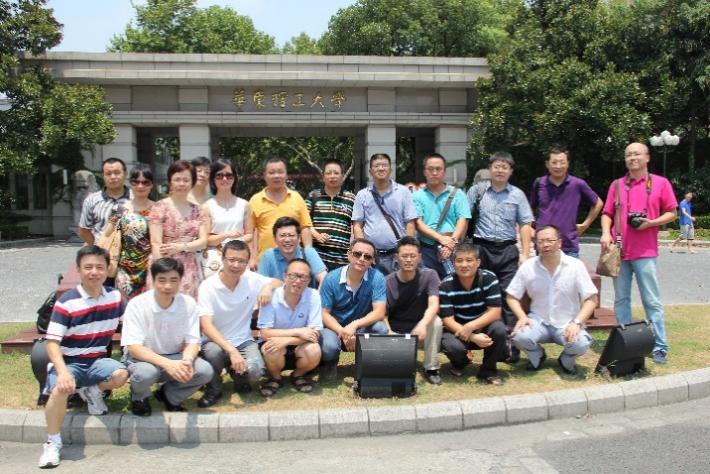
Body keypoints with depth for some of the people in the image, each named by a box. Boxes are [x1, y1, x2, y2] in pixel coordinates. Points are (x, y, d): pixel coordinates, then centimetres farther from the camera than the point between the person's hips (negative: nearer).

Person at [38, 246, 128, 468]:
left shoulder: (115, 297, -1)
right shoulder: (66, 302, -15)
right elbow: (52, 343, -17)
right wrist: (63, 371, -32)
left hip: (97, 360, 3)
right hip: (69, 362, -3)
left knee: (122, 374, -27)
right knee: (61, 389, -34)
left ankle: (92, 391, 7)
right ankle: (53, 443, -11)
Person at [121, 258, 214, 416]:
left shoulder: (189, 303, -10)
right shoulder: (137, 305, -18)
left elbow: (192, 341, -7)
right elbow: (133, 347, -23)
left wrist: (187, 361, -32)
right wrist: (167, 364, -38)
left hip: (175, 358, 3)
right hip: (142, 357, -3)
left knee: (205, 371, -23)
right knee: (145, 373, -36)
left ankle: (168, 396, 7)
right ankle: (139, 397, 2)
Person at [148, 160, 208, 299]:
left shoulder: (196, 209, 11)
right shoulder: (160, 207, -2)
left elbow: (203, 241, 4)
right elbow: (156, 244, -8)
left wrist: (181, 246, -13)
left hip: (191, 270, 4)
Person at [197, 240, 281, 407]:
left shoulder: (251, 280, -5)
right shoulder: (208, 286, -15)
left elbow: (279, 283, 10)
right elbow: (206, 325, -24)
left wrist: (268, 287, -16)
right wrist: (231, 351, -36)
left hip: (243, 341, 2)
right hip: (216, 341, -2)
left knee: (255, 371, -27)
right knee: (214, 352, -37)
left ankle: (238, 376, 13)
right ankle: (214, 389, -4)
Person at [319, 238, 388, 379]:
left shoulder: (377, 278, -14)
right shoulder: (332, 278, -13)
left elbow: (379, 312, -19)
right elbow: (324, 313, -11)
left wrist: (354, 325, -36)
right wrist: (342, 332, -28)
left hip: (361, 327, 1)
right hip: (334, 327, -1)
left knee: (381, 328, -31)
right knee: (329, 347, -34)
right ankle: (331, 364, 7)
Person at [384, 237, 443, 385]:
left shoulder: (429, 275, -11)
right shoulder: (387, 282, -8)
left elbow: (434, 305, -25)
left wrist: (422, 324, -45)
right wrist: (389, 334, -30)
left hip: (417, 329, 0)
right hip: (395, 332, 0)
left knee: (436, 321, -31)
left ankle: (431, 368, -15)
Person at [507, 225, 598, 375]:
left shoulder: (576, 265, -9)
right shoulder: (527, 267, -6)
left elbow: (591, 299, -7)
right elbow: (512, 297, 2)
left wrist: (577, 322, -21)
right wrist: (522, 317, -16)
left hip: (567, 323, -1)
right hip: (539, 321, 1)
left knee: (581, 344, -31)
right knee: (519, 336, -29)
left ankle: (566, 360, 8)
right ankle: (537, 356, 8)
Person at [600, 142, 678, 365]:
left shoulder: (660, 183, 3)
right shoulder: (617, 185, 10)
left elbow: (671, 213, 5)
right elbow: (607, 213, 12)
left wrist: (651, 223, -12)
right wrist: (606, 233, -6)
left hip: (645, 252, -3)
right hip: (619, 250, 3)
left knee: (652, 301, -1)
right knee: (621, 299, 7)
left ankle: (660, 347, 5)